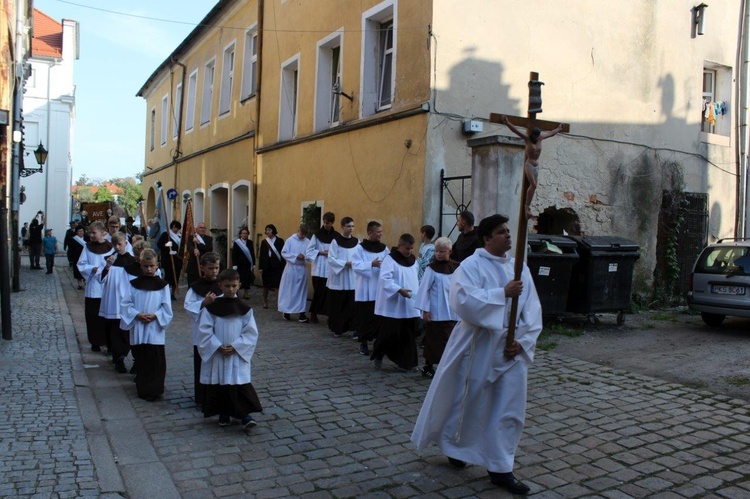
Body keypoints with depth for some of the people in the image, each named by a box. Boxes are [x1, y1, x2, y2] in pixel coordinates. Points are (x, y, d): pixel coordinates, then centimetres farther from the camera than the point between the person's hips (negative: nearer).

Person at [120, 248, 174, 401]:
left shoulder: (162, 285, 0)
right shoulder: (134, 284, 5)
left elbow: (167, 307, -2)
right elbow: (126, 304, 2)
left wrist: (155, 315, -16)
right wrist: (137, 314, -12)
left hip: (155, 329, -2)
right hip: (138, 329, 2)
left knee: (156, 361, -1)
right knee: (140, 359, 10)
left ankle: (154, 390, 7)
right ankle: (142, 388, 24)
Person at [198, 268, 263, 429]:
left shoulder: (244, 308, -1)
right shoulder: (211, 307, -2)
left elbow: (251, 332, -3)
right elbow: (204, 330, -5)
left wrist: (235, 346, -14)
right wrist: (218, 346, -15)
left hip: (238, 355, -1)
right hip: (216, 355, 1)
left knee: (241, 385, -7)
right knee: (218, 385, 8)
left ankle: (244, 415, -2)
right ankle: (223, 414, 23)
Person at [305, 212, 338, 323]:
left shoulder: (337, 236, 3)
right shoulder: (317, 235, 0)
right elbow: (309, 251, 0)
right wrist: (321, 252, -11)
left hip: (332, 269, 1)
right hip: (319, 269, -1)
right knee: (318, 292, 1)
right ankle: (313, 314, 14)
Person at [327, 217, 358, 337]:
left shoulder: (357, 242, 7)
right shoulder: (335, 241, -5)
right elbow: (331, 259, -10)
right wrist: (346, 263, -19)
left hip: (352, 279, 3)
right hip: (338, 279, -3)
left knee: (352, 305, -2)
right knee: (338, 306, 4)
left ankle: (352, 327, 4)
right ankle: (337, 329, 16)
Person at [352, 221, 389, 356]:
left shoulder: (384, 249, 8)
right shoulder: (360, 248, -4)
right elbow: (356, 265, -13)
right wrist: (371, 264, -26)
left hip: (380, 289, 3)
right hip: (364, 290, -3)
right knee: (364, 317, 2)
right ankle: (363, 343, 15)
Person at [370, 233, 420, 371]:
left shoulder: (413, 261, 11)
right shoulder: (390, 260, -10)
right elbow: (385, 279, -19)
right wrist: (399, 290, -28)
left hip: (410, 306, 6)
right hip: (393, 305, -6)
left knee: (407, 336, 7)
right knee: (389, 333, -4)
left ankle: (404, 362, 15)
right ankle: (378, 355, 18)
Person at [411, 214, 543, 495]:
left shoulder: (519, 267, 6)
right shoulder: (471, 266, -10)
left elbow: (532, 309, 4)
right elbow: (465, 302, -24)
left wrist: (522, 340, -8)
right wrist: (503, 293, -24)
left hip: (511, 350, 5)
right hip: (477, 347, -5)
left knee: (509, 409, 6)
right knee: (468, 401, 11)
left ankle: (500, 469, 18)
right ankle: (453, 445, 38)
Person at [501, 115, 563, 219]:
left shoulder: (540, 138, 9)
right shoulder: (527, 139, -6)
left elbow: (551, 133, 28)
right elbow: (516, 130, -16)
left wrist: (558, 129, 42)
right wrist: (507, 123, -28)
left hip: (536, 166, 7)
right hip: (528, 164, -7)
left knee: (533, 186, 2)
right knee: (533, 185, -17)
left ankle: (527, 206, 6)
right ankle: (527, 206, -11)